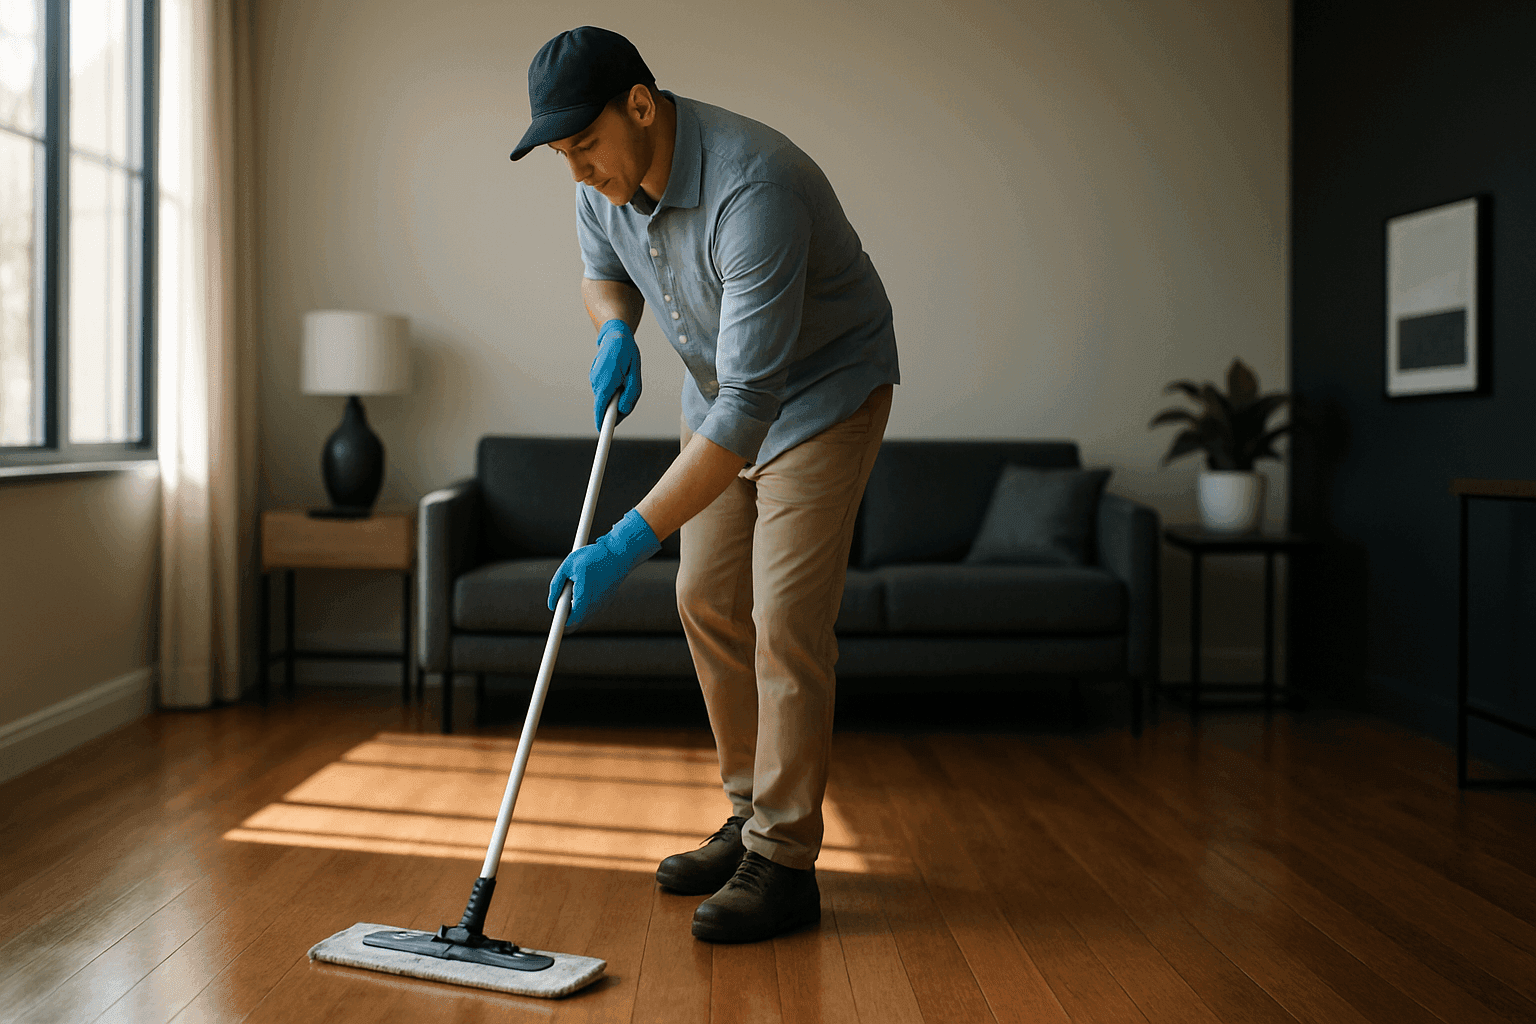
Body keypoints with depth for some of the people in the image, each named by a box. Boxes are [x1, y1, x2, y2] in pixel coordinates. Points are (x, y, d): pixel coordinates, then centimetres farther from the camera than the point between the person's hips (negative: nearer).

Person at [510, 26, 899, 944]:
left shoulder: (753, 188, -37)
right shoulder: (604, 180, -11)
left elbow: (749, 406, -41)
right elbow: (602, 271, 13)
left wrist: (629, 543, -43)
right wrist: (614, 332, -12)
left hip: (825, 393, -8)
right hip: (718, 394, 8)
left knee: (784, 620, -13)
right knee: (707, 603, 6)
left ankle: (785, 865, -5)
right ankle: (752, 818, 19)